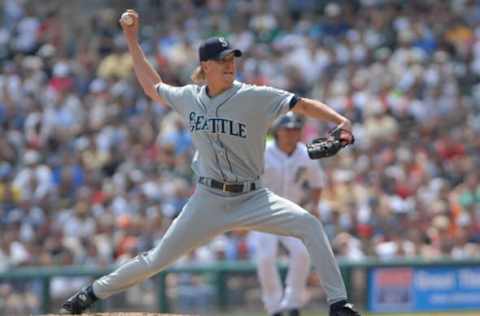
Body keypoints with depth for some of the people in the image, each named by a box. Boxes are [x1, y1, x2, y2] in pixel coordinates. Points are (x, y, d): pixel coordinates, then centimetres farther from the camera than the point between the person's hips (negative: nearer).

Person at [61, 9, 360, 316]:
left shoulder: (255, 97, -11)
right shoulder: (190, 98, 1)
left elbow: (303, 104, -18)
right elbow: (152, 86, 19)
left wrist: (342, 121, -33)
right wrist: (132, 39, 18)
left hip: (252, 198, -2)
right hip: (208, 199, 2)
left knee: (310, 225, -24)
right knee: (157, 259, 4)